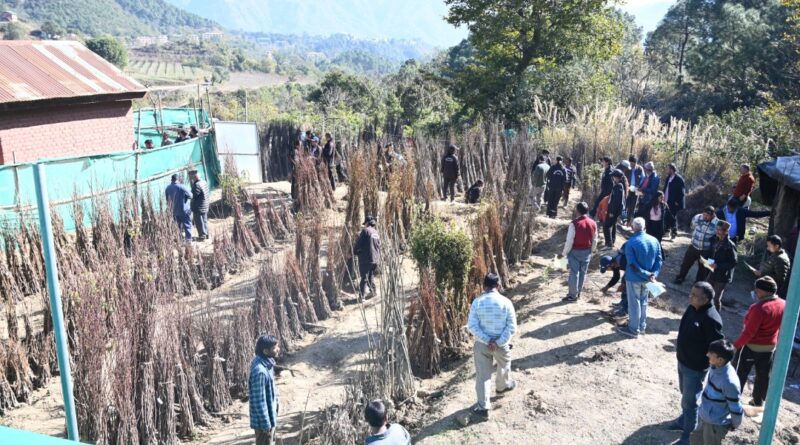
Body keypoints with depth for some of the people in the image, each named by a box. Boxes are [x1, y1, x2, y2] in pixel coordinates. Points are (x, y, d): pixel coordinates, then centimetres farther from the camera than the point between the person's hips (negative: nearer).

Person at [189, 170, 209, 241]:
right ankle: (206, 234, 29)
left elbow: (193, 196, -24)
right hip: (205, 207, 9)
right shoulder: (204, 182, 6)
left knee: (199, 222, 3)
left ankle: (202, 236, 10)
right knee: (204, 221, 19)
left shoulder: (197, 185, -23)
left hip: (199, 208, -9)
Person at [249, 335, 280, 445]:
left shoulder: (266, 362, -1)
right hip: (263, 419, -9)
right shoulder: (260, 371, -31)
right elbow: (259, 401, -26)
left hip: (270, 414, 9)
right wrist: (266, 424, -18)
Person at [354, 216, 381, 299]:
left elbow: (358, 243, -7)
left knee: (364, 277, -3)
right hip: (376, 259, 6)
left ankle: (362, 294, -6)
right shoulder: (376, 233, 15)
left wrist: (355, 251, 9)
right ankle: (372, 291, 15)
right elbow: (379, 246, 16)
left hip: (366, 258, -6)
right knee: (371, 276, 18)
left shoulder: (365, 231, -7)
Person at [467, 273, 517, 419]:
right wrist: (498, 342, -15)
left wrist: (487, 340, -13)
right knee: (504, 366, 29)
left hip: (482, 343, 0)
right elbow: (512, 327, -16)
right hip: (501, 343, 0)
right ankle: (502, 386, 55)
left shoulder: (477, 302, -12)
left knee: (482, 375, 8)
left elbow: (472, 326, -14)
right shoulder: (506, 302, -13)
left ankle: (483, 407, 9)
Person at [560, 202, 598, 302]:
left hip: (575, 251, -5)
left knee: (574, 272, 3)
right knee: (583, 272, 15)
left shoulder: (574, 223, -20)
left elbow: (569, 241, -17)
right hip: (587, 252, 5)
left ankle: (573, 295, 10)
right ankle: (578, 293, 27)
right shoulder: (593, 223, -2)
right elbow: (595, 240, 6)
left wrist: (564, 253, -7)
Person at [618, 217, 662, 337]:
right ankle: (642, 326, 33)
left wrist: (647, 275, -16)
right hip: (647, 278, 6)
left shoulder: (630, 243, -21)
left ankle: (634, 329, 17)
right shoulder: (654, 240, -3)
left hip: (634, 278, -6)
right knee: (643, 302, 21)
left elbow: (633, 265, -23)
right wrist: (654, 274, -10)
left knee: (634, 303, 7)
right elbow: (659, 259, -3)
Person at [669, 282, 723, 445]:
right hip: (682, 361, 8)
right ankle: (684, 419, 50)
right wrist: (679, 347, 19)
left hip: (695, 367, -8)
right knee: (685, 394, 28)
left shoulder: (711, 319, -29)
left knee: (691, 401, 7)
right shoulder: (692, 308, -3)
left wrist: (706, 363, -16)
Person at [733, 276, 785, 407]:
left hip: (751, 346, -7)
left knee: (740, 373, 7)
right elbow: (780, 328, 8)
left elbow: (749, 332, -25)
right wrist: (774, 342, 21)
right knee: (763, 376, 19)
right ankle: (758, 402, 33)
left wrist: (735, 345, -15)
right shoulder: (783, 305, -4)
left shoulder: (759, 308, -28)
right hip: (770, 347, 7)